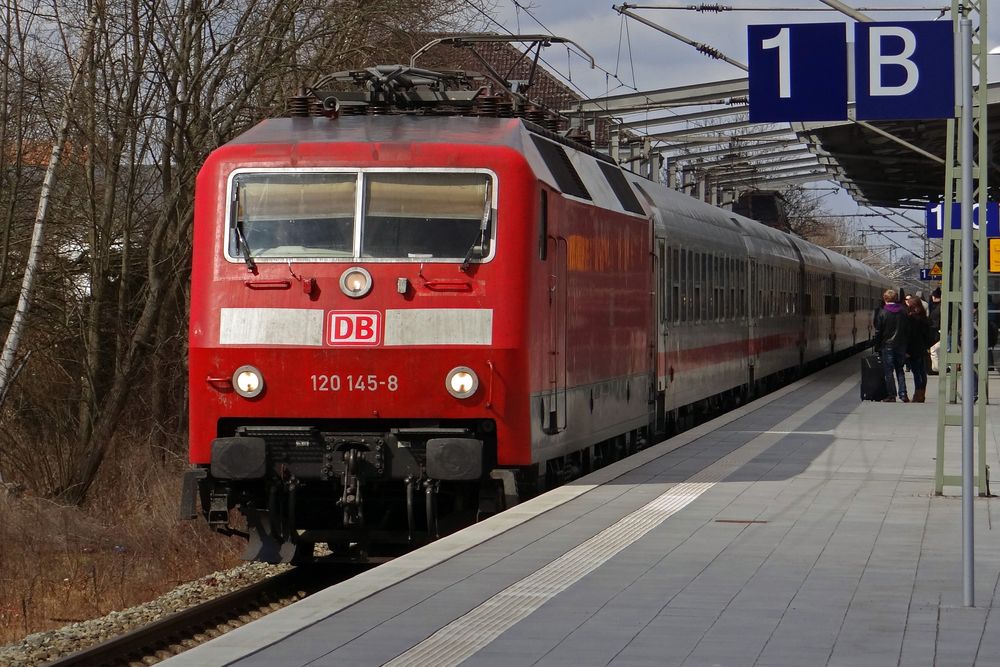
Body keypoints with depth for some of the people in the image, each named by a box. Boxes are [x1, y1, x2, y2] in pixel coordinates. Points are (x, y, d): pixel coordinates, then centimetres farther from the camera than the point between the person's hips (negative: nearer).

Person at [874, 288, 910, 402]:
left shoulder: (882, 313, -9)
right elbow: (908, 329, 6)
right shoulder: (903, 312, 1)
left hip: (887, 346, -4)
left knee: (888, 371, 2)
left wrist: (877, 347, 1)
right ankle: (903, 394, 8)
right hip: (901, 345, 4)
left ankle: (891, 396, 1)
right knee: (899, 370, 13)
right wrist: (907, 345, 13)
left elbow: (878, 332, -7)